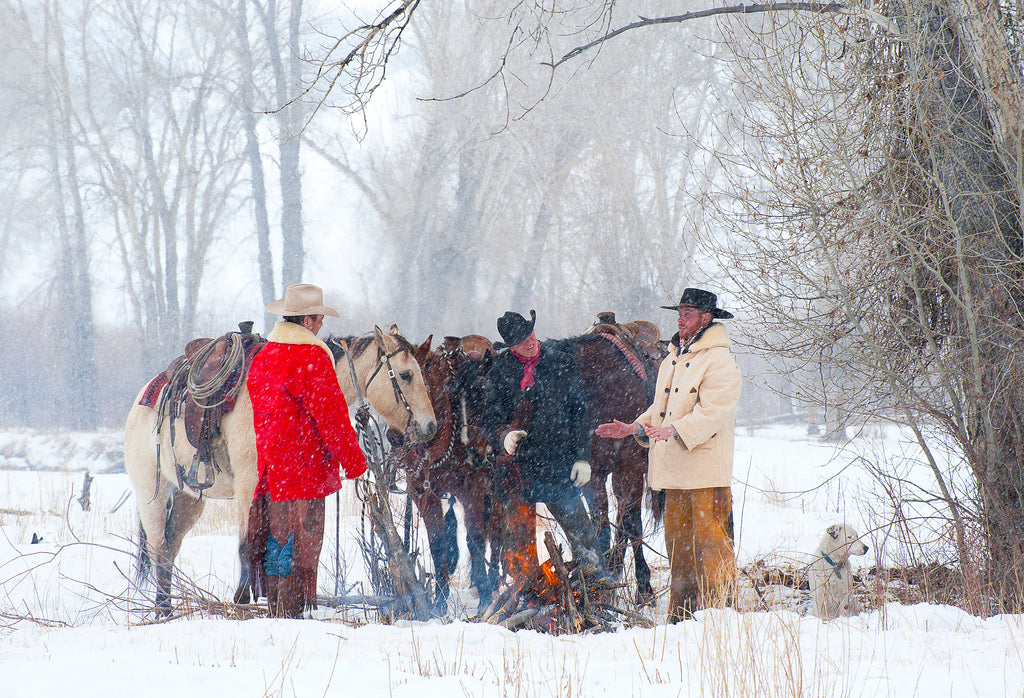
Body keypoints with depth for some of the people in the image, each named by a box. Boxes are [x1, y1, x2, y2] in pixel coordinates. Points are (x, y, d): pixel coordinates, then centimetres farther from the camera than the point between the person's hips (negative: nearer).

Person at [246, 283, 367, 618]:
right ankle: (290, 619, -3)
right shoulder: (311, 359, -14)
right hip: (303, 469, -8)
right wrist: (355, 463, -6)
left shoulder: (262, 357, 13)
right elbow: (332, 417, -14)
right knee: (299, 550, -4)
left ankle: (276, 615, 20)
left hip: (270, 471, 8)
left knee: (276, 548, 14)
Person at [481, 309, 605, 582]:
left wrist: (582, 457, 0)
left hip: (559, 463, 0)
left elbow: (579, 411, 7)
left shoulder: (561, 361, 3)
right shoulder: (499, 373, 2)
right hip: (517, 465, 0)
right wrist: (504, 437, -18)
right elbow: (490, 421, 4)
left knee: (581, 531, -2)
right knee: (521, 537, 5)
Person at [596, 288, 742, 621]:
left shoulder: (720, 363, -9)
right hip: (674, 469, 8)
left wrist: (676, 430, -32)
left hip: (707, 472, -8)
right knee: (677, 543, 9)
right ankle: (680, 613, 14)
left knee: (709, 543, -9)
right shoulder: (672, 360, 20)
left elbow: (711, 412, -21)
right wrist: (635, 428, 12)